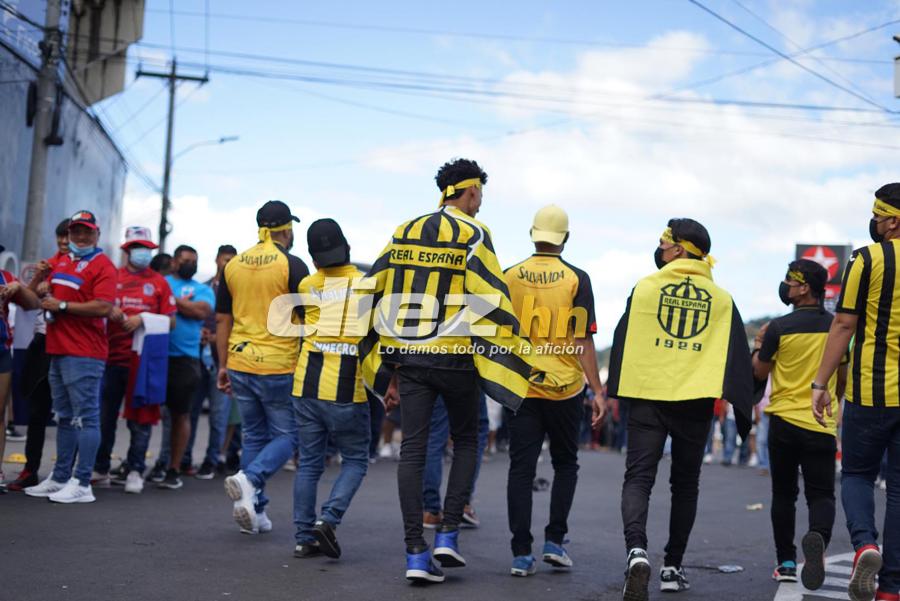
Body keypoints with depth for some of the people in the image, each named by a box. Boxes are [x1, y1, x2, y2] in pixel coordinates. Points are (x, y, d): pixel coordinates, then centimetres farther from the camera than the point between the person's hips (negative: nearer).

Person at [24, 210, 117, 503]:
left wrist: (62, 306, -15)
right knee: (64, 418, 14)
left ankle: (82, 484, -6)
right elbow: (51, 294, 34)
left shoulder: (102, 265, -7)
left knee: (85, 417, -7)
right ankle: (60, 478, 22)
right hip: (58, 350, 9)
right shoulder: (61, 263, 19)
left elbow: (104, 307, -20)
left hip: (85, 354, -9)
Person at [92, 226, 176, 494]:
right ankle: (100, 469, 16)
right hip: (112, 357, 1)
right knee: (105, 416, 6)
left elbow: (170, 320, 4)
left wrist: (142, 319, -11)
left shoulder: (158, 282, 7)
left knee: (140, 419, 1)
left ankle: (135, 471, 7)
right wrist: (110, 312, -9)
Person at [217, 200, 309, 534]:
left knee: (254, 437, 15)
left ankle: (255, 512, 12)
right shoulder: (292, 266, -8)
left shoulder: (233, 265, 8)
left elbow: (222, 320, 11)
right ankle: (249, 479, -16)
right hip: (280, 367, -5)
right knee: (286, 436, 8)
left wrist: (223, 365, 18)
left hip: (240, 365, 5)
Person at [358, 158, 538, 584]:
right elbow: (490, 303, -12)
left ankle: (416, 553, 3)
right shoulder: (474, 234, -3)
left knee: (412, 449, 5)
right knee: (465, 441, 16)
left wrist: (389, 372, 16)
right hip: (456, 357, -4)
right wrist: (516, 358, -5)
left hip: (407, 357, 4)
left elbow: (378, 296, 12)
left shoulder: (404, 233, 13)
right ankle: (448, 533, 7)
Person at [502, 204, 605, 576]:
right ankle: (554, 541, 10)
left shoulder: (510, 277, 2)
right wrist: (597, 389, -3)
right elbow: (583, 340, -7)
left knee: (521, 469, 4)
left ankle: (521, 554, 1)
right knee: (565, 464, 17)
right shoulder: (576, 279, -4)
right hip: (565, 386, -1)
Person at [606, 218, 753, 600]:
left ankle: (637, 550, -28)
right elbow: (738, 357, 5)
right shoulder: (721, 299, 8)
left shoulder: (645, 288, 3)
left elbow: (622, 342, 6)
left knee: (638, 476, -3)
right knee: (685, 484, 14)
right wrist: (742, 409, 8)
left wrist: (615, 392, 17)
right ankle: (673, 568, 17)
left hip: (647, 396, -2)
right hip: (696, 401, 2)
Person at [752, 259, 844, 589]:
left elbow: (760, 373, 1)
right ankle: (818, 536, -27)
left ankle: (786, 562, 13)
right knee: (821, 494, 4)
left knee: (783, 494, 12)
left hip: (783, 420, -1)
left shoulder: (779, 327, -8)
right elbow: (843, 378, 9)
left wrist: (758, 345, 17)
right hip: (821, 424, 1)